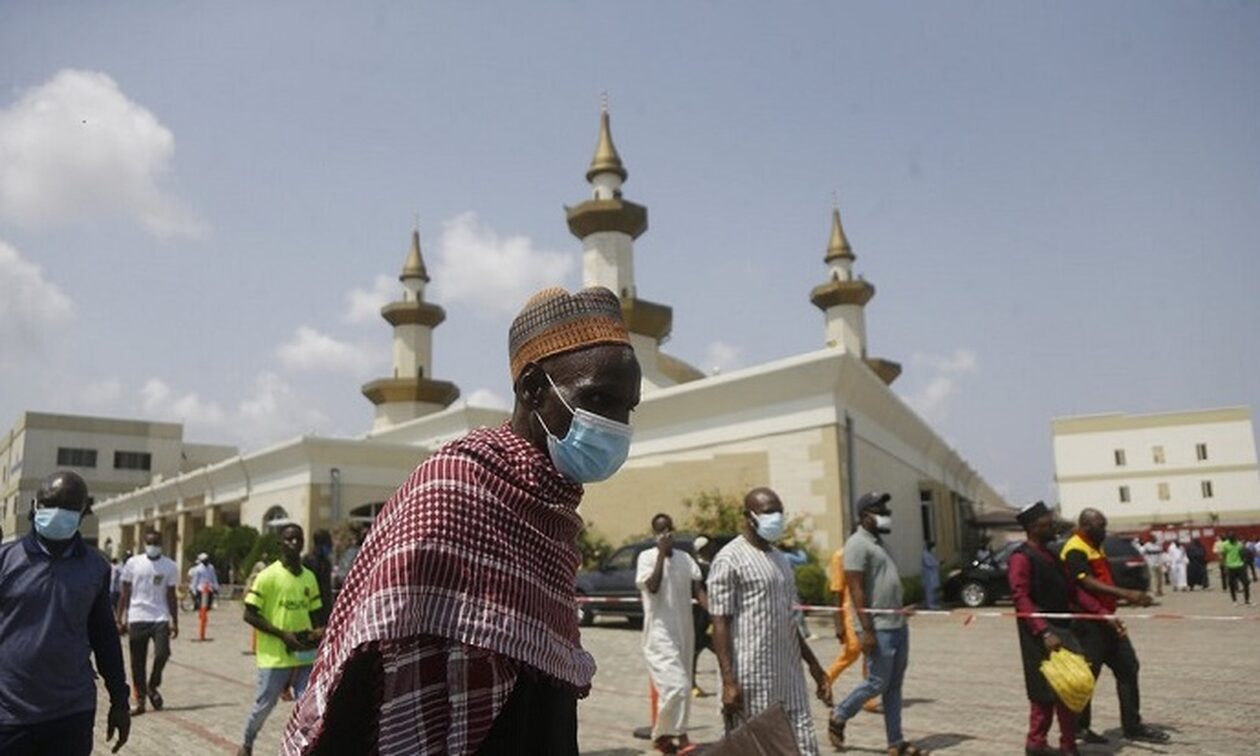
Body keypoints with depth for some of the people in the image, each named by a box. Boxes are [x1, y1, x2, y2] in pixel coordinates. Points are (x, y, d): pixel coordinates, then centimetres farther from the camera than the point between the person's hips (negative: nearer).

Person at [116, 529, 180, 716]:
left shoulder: (170, 566, 4)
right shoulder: (133, 563, 2)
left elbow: (171, 596, 7)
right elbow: (125, 594, 6)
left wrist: (175, 622, 3)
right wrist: (120, 620, 2)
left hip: (160, 618, 0)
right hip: (137, 618, 0)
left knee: (162, 653, -15)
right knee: (137, 662, 4)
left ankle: (152, 686, 11)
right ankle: (140, 700, 17)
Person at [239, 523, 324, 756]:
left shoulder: (309, 577, 6)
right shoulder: (267, 576, -10)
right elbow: (249, 615, -10)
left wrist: (318, 631, -6)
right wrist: (283, 634, -17)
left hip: (304, 656, 4)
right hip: (275, 656, -4)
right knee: (263, 707, 13)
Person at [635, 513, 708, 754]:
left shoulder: (685, 558, 8)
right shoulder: (647, 556, -5)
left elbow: (697, 590, 1)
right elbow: (652, 586, -19)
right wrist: (662, 553, -18)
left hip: (684, 630, 6)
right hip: (660, 632, -6)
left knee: (681, 687, 11)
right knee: (676, 685, -15)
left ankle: (662, 735, 26)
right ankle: (679, 735, 1)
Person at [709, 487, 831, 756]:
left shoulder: (780, 559, 15)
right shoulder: (730, 559, -9)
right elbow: (720, 624, -12)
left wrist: (814, 665, 17)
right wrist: (728, 681, -18)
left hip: (789, 675, 7)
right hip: (751, 677, -7)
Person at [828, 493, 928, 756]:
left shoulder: (878, 542, 16)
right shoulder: (858, 543, -14)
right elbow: (856, 590, -19)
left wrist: (903, 611, 19)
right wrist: (867, 631, -22)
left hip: (898, 625, 9)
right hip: (880, 628, -9)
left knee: (894, 686, 11)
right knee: (877, 683, -2)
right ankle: (838, 718, 17)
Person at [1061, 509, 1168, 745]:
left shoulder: (1095, 547, 16)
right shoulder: (1075, 551, -16)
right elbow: (1089, 584, -28)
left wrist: (1132, 598, 18)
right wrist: (1126, 594, -36)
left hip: (1106, 619, 10)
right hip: (1088, 622, -10)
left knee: (1128, 667, 11)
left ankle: (1132, 725, 20)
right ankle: (1079, 727, 13)